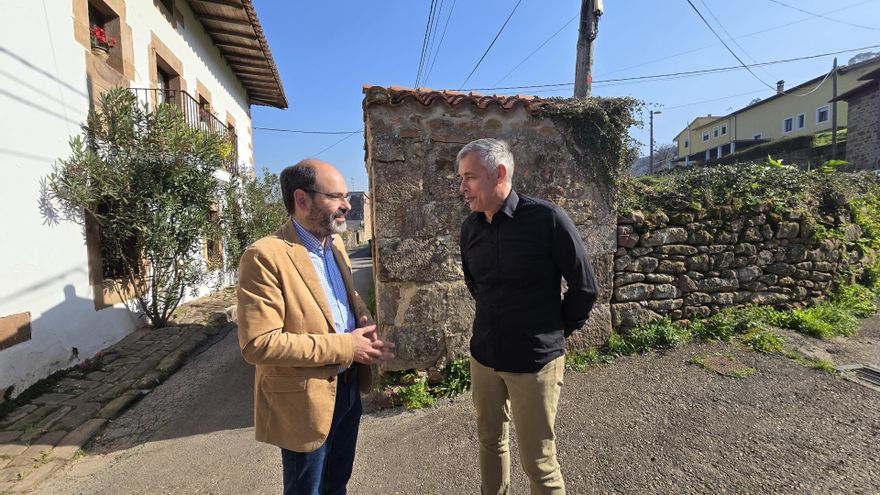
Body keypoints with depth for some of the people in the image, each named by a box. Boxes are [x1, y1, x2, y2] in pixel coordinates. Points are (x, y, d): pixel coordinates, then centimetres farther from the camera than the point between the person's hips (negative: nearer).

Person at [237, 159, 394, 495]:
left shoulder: (335, 244, 3)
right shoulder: (266, 256, -23)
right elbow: (258, 343, -26)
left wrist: (364, 319, -7)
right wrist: (345, 347, -25)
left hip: (349, 388, 7)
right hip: (305, 399, -6)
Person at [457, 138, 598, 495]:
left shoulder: (547, 218, -18)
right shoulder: (470, 227, -1)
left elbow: (584, 287, -8)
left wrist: (558, 330, 2)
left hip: (535, 360, -5)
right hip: (483, 356, 5)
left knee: (539, 462, 9)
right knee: (490, 441, 21)